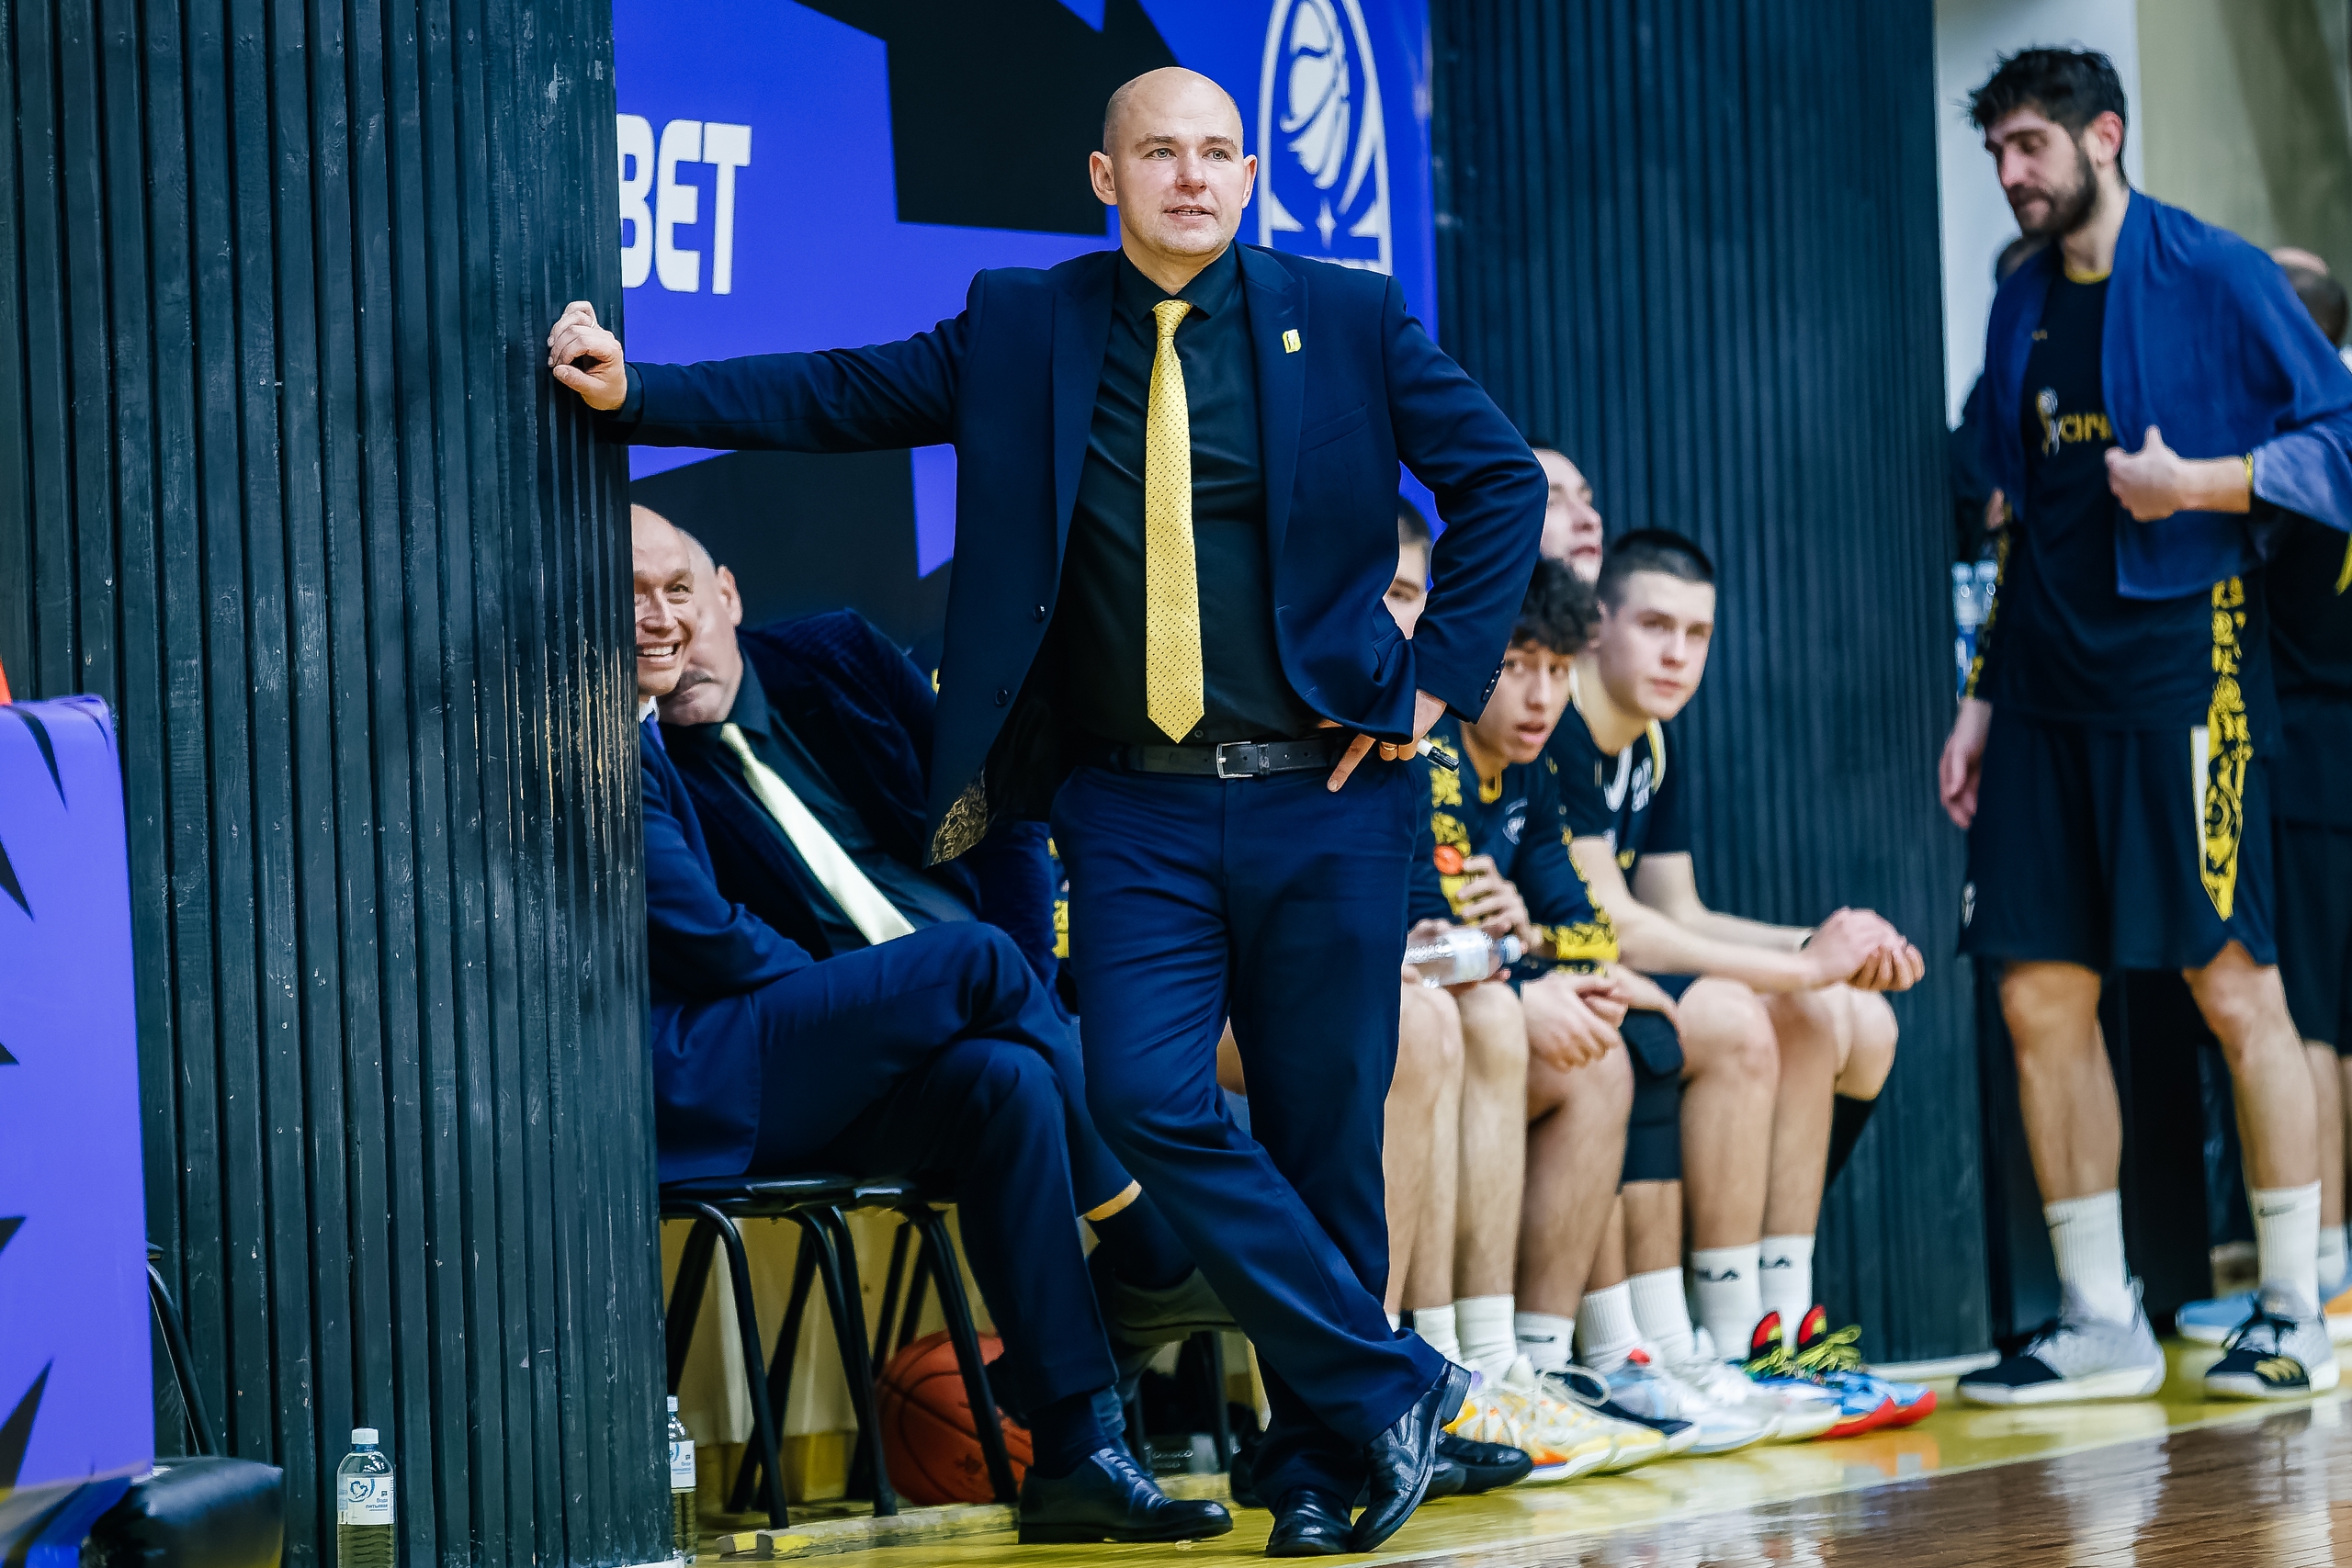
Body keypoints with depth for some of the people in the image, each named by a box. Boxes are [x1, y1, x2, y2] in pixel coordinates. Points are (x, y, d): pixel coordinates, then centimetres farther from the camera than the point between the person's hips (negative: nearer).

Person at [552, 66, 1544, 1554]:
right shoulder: (1024, 328, 7)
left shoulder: (1347, 318, 4)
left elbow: (1502, 480, 8)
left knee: (1324, 1134, 2)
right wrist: (636, 393, -5)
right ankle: (1387, 1384, -2)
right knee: (1151, 1099, -14)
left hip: (1322, 796, -1)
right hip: (1137, 808, 1)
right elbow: (831, 395, 6)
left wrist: (1437, 678, 1)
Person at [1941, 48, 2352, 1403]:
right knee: (2041, 995, 1)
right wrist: (1981, 699, 19)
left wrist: (2203, 482, -18)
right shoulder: (2023, 314, 17)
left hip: (2183, 667, -6)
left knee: (2234, 984, -5)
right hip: (2048, 691, 6)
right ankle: (2100, 1325, 9)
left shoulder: (2218, 278, -2)